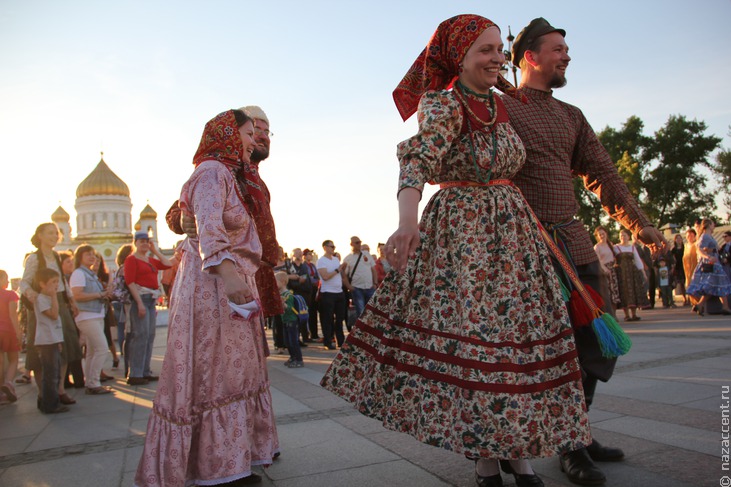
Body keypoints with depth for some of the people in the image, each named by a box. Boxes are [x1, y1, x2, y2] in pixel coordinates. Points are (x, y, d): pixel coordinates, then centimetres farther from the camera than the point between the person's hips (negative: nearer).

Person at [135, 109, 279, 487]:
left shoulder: (227, 174, 22)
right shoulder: (212, 171, -9)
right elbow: (208, 227, -27)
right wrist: (226, 271, -41)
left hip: (230, 283, 10)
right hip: (210, 285, -10)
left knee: (232, 370, 12)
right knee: (209, 375, -4)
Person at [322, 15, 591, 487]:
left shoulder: (502, 103, 10)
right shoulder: (444, 105, -12)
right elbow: (421, 157, -32)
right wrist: (408, 218, -49)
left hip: (513, 232, 7)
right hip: (458, 234, -6)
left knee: (517, 334, 5)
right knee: (467, 335, -5)